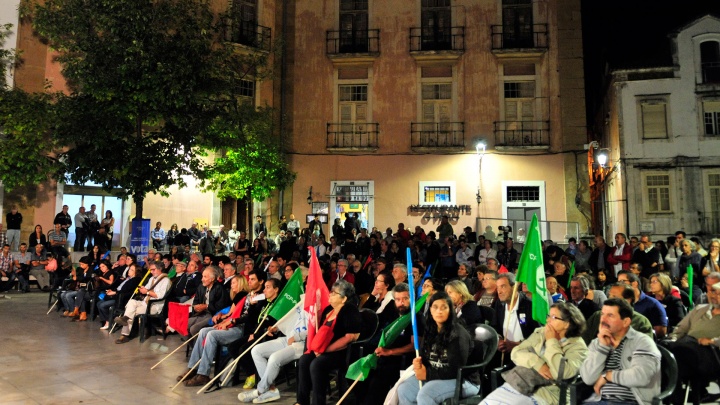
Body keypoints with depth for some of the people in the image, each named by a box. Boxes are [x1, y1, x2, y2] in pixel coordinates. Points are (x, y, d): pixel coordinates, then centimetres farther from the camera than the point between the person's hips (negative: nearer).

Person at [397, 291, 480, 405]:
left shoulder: (458, 335, -18)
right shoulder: (431, 331, 6)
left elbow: (456, 371, -22)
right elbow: (424, 356, 12)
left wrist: (428, 374, -21)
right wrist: (418, 363, -12)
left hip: (463, 381, -8)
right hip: (435, 376, 8)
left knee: (425, 394, -31)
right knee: (403, 389, -9)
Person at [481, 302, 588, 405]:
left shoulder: (577, 346, -3)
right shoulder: (540, 333, 12)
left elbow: (561, 373, -18)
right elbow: (516, 353, 5)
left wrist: (551, 341, -10)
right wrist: (537, 364, -13)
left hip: (545, 393, -5)